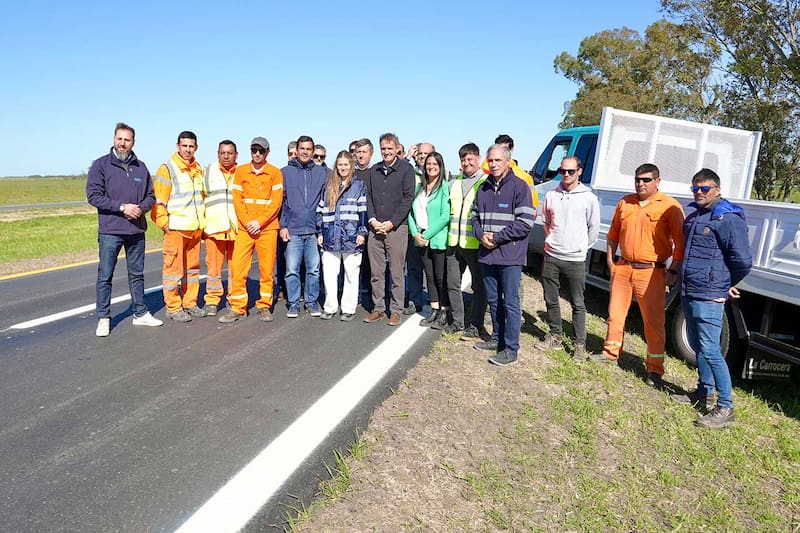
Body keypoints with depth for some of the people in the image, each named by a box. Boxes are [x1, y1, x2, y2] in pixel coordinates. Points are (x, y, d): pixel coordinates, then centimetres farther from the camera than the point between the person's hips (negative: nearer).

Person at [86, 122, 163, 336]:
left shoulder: (140, 167, 9)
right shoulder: (101, 164, -2)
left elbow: (151, 196, 12)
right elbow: (93, 195, -9)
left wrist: (141, 208, -9)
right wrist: (122, 207, -17)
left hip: (137, 230, 4)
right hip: (110, 231, -4)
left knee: (137, 274, 13)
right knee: (105, 276, 2)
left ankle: (140, 313, 24)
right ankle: (103, 318, 11)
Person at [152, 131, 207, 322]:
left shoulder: (198, 169, 14)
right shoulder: (167, 169, -7)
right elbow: (158, 200, -10)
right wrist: (164, 224, -13)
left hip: (195, 228, 7)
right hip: (176, 228, -7)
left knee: (192, 267, 12)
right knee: (174, 268, -2)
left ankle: (190, 303, 23)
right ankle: (173, 308, 5)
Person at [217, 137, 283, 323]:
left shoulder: (275, 173, 2)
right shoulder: (241, 171, 8)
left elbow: (276, 202, -3)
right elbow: (237, 199, 4)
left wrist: (259, 222, -11)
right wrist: (247, 222, -8)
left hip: (267, 228, -1)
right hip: (244, 228, 1)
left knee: (267, 269, 2)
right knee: (238, 267, -3)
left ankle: (264, 306, 14)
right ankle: (237, 307, 6)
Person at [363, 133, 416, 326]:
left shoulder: (405, 169, -1)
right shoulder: (373, 170, 13)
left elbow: (408, 198, -7)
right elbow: (368, 197, 13)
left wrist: (391, 223, -12)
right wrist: (372, 220, -3)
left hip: (396, 228, -4)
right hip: (375, 228, 4)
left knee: (396, 273, 0)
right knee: (376, 272, 8)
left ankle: (396, 310, 9)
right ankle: (378, 308, 17)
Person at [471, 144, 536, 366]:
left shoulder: (519, 186, -6)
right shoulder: (484, 188, 13)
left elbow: (526, 222, -13)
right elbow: (475, 216, 18)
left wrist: (497, 237, -14)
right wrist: (481, 235, -3)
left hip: (510, 256, -6)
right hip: (487, 255, 6)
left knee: (510, 303, -2)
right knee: (493, 300, 16)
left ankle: (511, 349, 4)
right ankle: (497, 339, 30)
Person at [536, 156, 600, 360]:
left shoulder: (589, 198, -4)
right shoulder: (551, 195, 6)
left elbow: (594, 228, 4)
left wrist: (581, 247, 6)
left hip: (575, 259, -4)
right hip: (551, 256, 4)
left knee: (578, 304, 2)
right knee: (550, 300, 12)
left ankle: (580, 345, 9)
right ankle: (555, 336, 27)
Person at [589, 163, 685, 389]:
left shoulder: (669, 206, -7)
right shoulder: (625, 203, 9)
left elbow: (680, 241, -8)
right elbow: (613, 233, 18)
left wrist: (674, 270, -12)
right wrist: (610, 259, 12)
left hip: (651, 272, -5)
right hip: (623, 268, 5)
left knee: (654, 321, 0)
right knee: (615, 313, 15)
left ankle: (655, 369, 10)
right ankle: (611, 352, 35)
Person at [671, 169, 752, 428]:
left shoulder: (728, 219, -15)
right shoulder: (693, 217, 12)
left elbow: (743, 260, -18)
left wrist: (728, 285, -3)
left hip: (709, 297, -9)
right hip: (688, 293, 9)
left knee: (710, 350, -8)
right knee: (697, 346, 19)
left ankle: (725, 408, 0)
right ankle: (704, 391, 34)